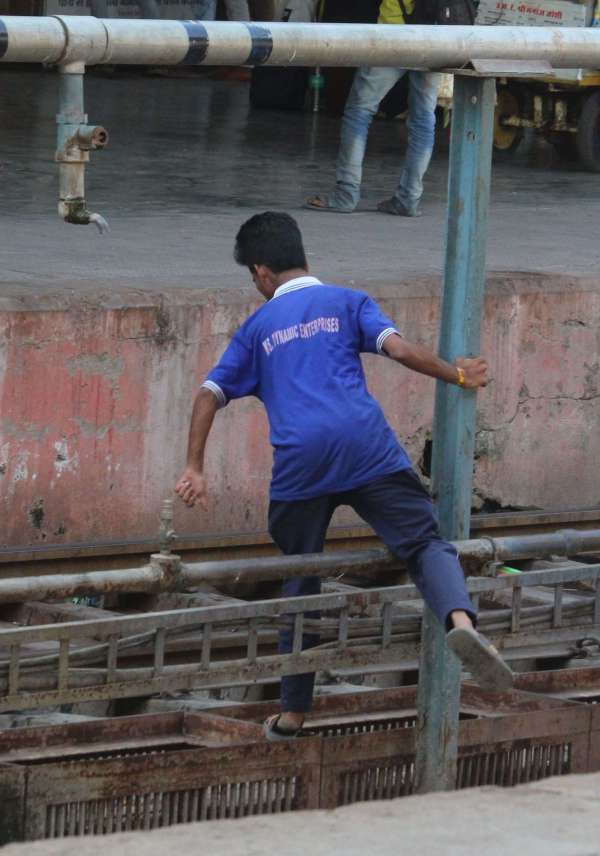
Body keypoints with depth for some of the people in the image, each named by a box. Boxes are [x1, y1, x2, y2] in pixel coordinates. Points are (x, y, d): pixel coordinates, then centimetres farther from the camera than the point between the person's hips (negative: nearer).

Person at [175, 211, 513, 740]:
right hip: (365, 444, -1)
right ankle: (460, 619, -33)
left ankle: (293, 714, 18)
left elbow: (209, 396, 14)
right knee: (425, 542, 0)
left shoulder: (257, 328, 20)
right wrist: (456, 376, 12)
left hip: (299, 463, 1)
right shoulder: (347, 303, 16)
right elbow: (397, 348, 0)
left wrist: (194, 469, 15)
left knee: (301, 583, 14)